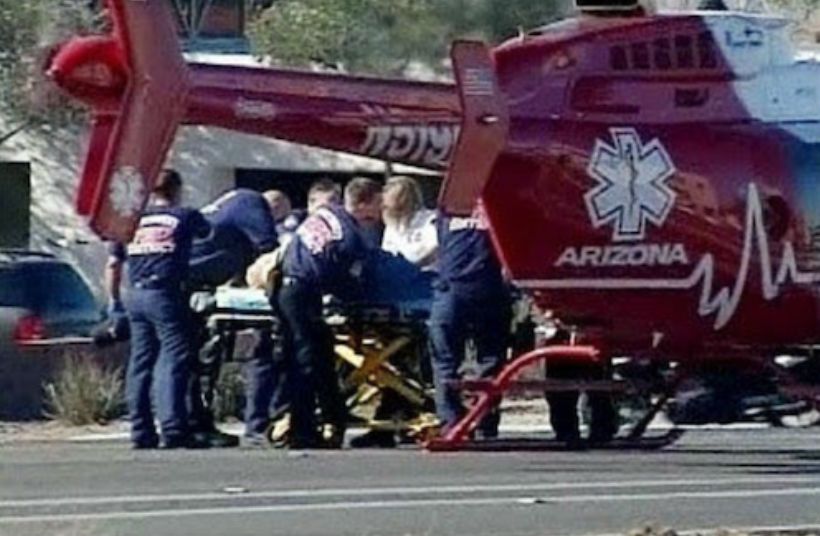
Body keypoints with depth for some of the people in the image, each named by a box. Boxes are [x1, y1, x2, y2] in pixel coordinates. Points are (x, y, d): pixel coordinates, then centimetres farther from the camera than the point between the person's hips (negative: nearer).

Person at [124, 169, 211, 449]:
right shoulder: (186, 216, 3)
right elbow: (210, 234, 21)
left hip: (136, 296, 5)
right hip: (166, 295, -5)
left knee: (140, 362, 7)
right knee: (173, 359, -6)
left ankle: (141, 431, 7)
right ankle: (173, 428, -15)